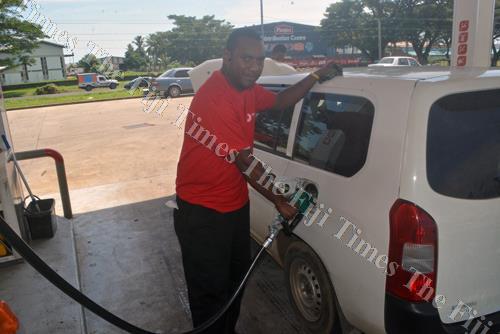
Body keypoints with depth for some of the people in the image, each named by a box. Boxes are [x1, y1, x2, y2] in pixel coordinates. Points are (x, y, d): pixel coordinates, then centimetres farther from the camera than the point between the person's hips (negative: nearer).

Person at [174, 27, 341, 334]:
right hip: (201, 213, -9)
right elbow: (246, 162, -23)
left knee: (237, 278, 23)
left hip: (236, 205, 9)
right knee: (211, 292, 7)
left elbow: (279, 101, 20)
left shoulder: (246, 88, 1)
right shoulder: (213, 98, -27)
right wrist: (279, 200, -11)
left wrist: (316, 76, 10)